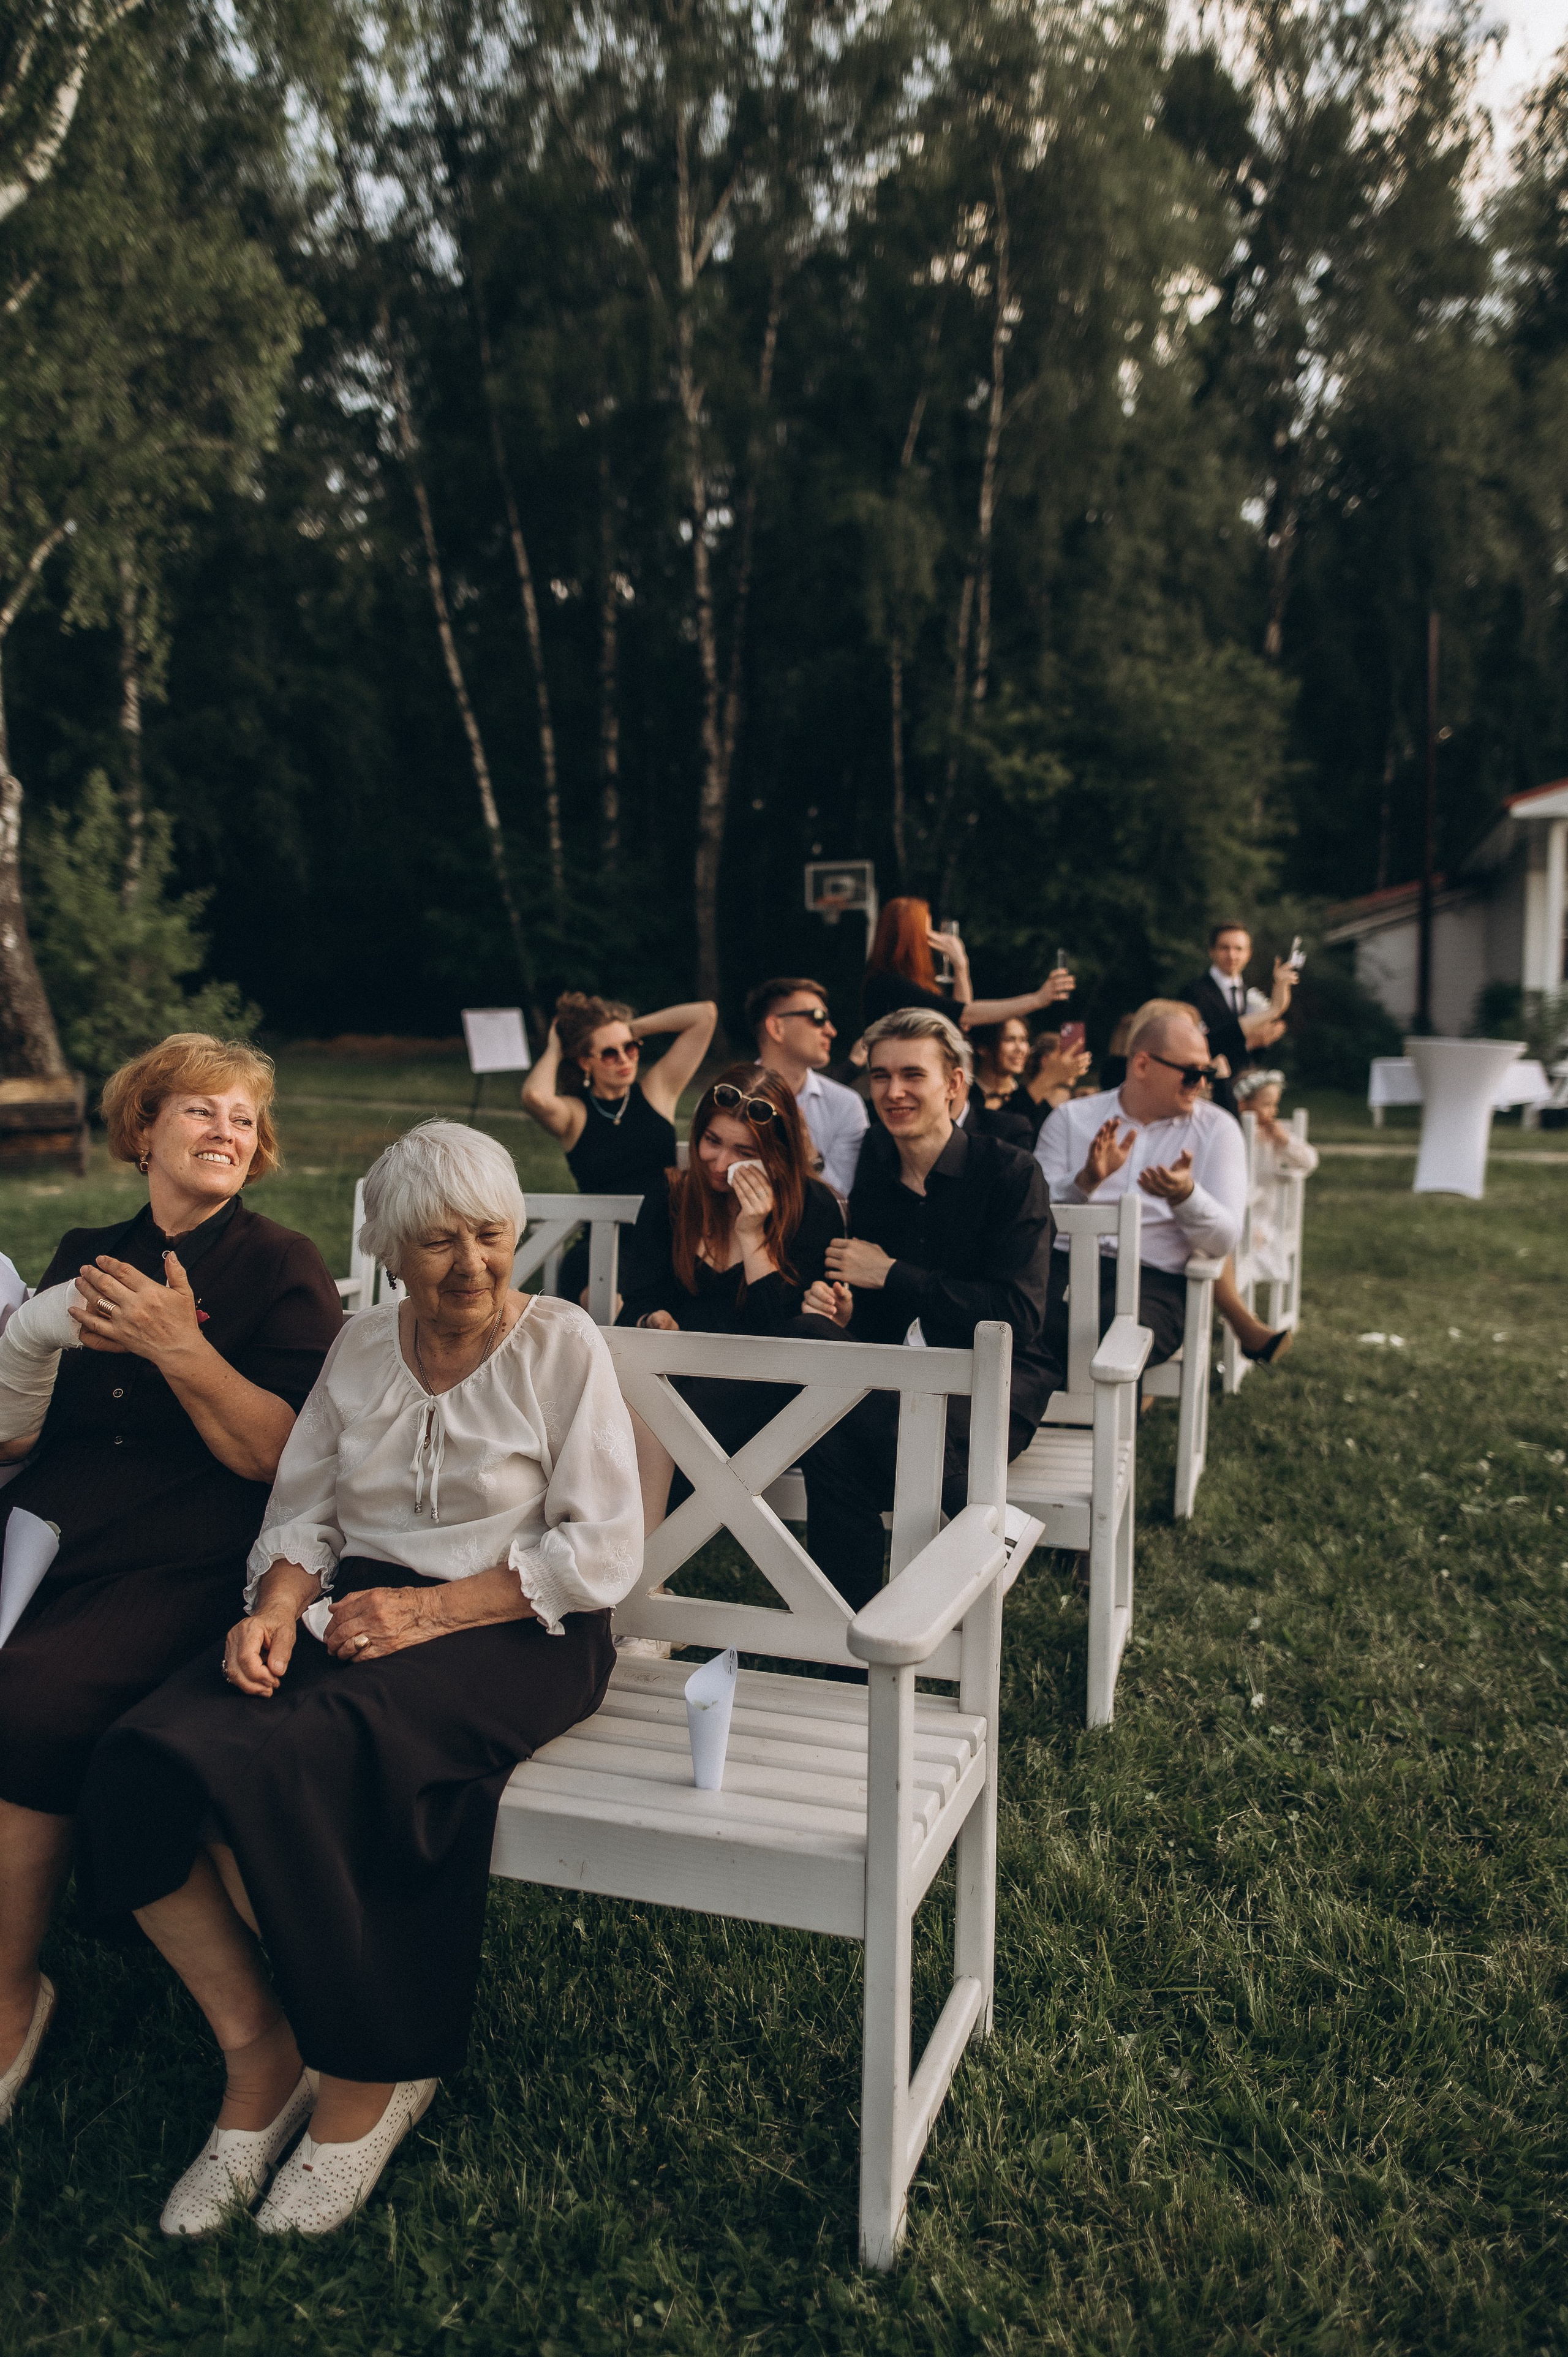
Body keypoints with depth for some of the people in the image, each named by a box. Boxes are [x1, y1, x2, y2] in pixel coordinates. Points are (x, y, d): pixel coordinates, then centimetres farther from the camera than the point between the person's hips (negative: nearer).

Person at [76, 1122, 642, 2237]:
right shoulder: (361, 1347, 12)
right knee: (142, 1762, -22)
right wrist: (278, 1605, -11)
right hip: (360, 1607, 5)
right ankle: (256, 2052, -3)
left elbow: (602, 1554, -8)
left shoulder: (562, 1345, -3)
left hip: (515, 1632, -5)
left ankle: (366, 2081, -6)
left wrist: (430, 1611, -16)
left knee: (282, 1766, -30)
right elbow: (304, 1514, 11)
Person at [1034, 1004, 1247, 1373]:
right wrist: (1087, 1180, -14)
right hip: (1065, 1263, 1)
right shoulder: (1071, 1118, 14)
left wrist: (1185, 1194, -19)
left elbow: (1223, 1241, 1)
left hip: (1153, 1277, 0)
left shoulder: (1217, 1129, 12)